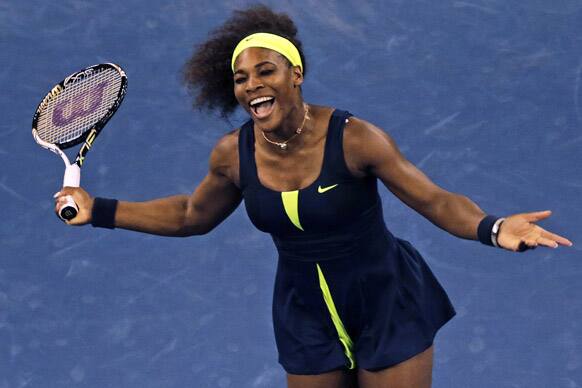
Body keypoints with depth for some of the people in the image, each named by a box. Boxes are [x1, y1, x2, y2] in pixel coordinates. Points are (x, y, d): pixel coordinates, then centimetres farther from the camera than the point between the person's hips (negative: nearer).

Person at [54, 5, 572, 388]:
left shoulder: (354, 139, -23)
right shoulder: (233, 154, -9)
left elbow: (437, 201, -19)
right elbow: (190, 215, 10)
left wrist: (492, 229, -40)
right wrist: (99, 211, 4)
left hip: (388, 303, -4)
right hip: (307, 314, 4)